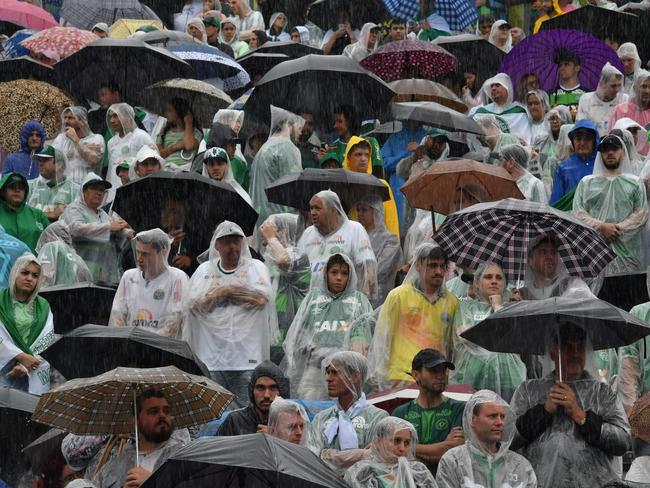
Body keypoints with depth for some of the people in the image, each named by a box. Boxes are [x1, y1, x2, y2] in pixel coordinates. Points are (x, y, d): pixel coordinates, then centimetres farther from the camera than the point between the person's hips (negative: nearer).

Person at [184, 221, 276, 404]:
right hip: (211, 355, 1)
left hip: (246, 356, -1)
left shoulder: (255, 267, 11)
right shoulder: (204, 270, 16)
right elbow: (193, 304, 2)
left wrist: (220, 293, 0)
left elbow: (263, 297, -8)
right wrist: (225, 292, -4)